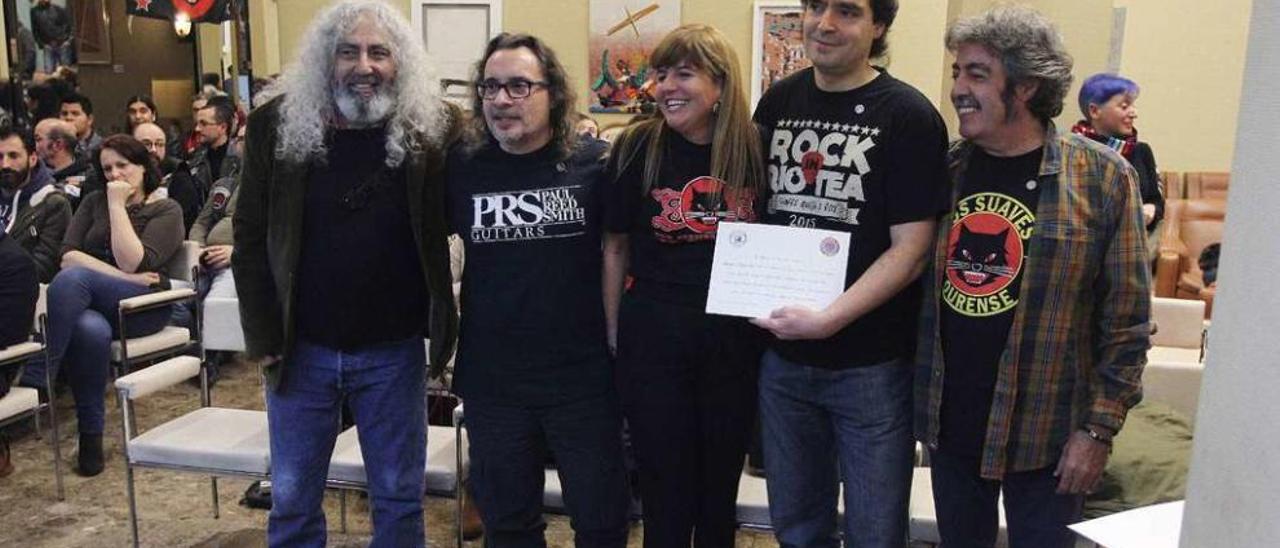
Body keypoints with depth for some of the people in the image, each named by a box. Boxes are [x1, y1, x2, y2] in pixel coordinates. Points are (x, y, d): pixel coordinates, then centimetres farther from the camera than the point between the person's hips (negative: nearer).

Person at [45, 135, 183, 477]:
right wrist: (122, 277, -11)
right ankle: (90, 434, -23)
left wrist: (118, 205, -7)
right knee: (91, 330, -36)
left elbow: (133, 263, -10)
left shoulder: (166, 210, 6)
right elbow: (68, 254, 4)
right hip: (92, 304, 3)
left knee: (72, 278, -32)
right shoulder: (94, 202, 20)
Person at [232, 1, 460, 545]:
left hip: (394, 352, -1)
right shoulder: (277, 124, -5)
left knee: (399, 499, 13)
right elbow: (251, 237, 0)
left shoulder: (431, 128, -8)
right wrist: (264, 337, -3)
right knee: (292, 500, 15)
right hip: (301, 349, 1)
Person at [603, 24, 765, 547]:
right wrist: (614, 336, 3)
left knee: (721, 490, 17)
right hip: (654, 338, -1)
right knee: (667, 498, 9)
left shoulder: (755, 148, -2)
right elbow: (616, 246, 1)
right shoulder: (638, 148, -5)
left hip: (734, 340, 2)